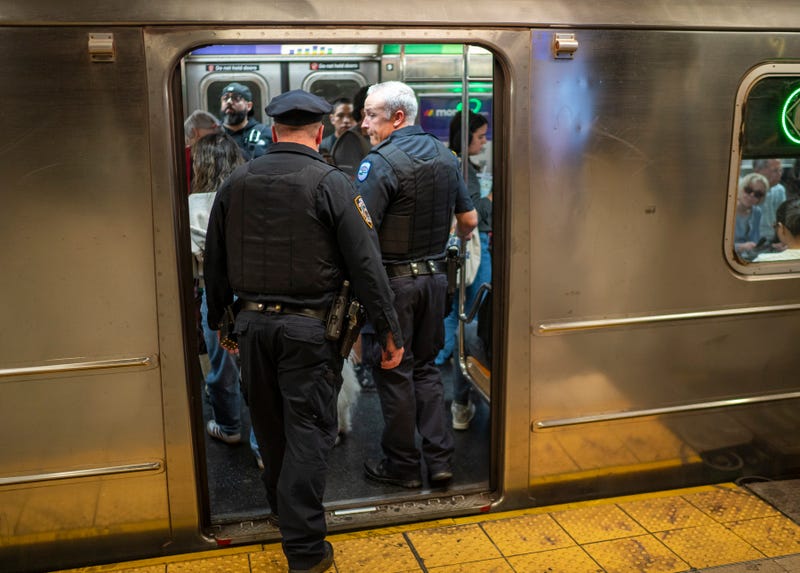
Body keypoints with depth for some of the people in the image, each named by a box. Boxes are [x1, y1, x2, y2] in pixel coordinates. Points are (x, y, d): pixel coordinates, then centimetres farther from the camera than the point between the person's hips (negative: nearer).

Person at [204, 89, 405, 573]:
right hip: (309, 327, -5)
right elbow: (366, 264, -13)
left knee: (270, 424, 19)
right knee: (309, 429, 2)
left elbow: (215, 262, 12)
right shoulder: (331, 183, -10)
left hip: (253, 323, 5)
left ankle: (283, 511, 41)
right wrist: (391, 332, -7)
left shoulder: (236, 183, 6)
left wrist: (219, 320, 24)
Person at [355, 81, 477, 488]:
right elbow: (469, 220, 13)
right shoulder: (445, 156, 7)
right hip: (435, 276, 7)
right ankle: (440, 459, 17)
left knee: (394, 373, 5)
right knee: (425, 367, 17)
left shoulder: (380, 162, -16)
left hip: (394, 281, -7)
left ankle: (401, 465, 17)